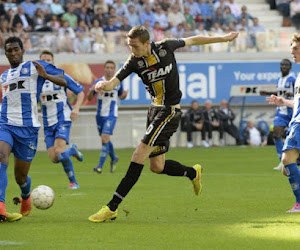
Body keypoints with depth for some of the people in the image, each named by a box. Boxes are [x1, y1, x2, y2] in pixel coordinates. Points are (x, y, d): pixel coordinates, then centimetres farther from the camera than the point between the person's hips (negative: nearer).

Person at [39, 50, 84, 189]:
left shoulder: (61, 77, -3)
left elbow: (80, 93, 2)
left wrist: (76, 108, -12)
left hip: (63, 119, -4)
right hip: (48, 123, 4)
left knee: (59, 152, -23)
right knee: (54, 159, -3)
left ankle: (73, 182, -5)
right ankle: (72, 151, 31)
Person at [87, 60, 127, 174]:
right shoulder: (98, 82, -1)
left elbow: (121, 96, 17)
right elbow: (89, 98, 2)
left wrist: (124, 95, -7)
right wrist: (91, 90, -20)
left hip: (111, 115, -3)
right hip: (100, 115, 3)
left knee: (105, 138, -16)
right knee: (105, 139, 13)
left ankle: (100, 166, -15)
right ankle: (113, 158, 39)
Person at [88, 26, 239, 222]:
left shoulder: (165, 47, -10)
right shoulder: (134, 62, -3)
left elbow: (193, 40, 7)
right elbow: (113, 82, -11)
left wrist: (224, 38, 17)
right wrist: (104, 84, -37)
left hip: (170, 111, -6)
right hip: (155, 109, 6)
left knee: (139, 155, -14)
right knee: (157, 166, 8)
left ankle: (112, 208, -17)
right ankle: (193, 173, 38)